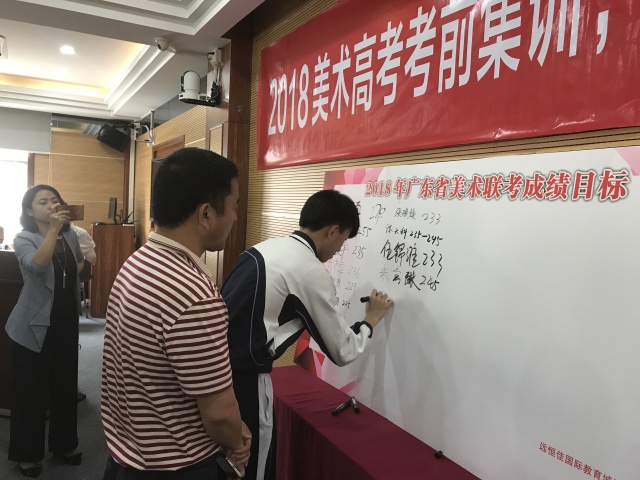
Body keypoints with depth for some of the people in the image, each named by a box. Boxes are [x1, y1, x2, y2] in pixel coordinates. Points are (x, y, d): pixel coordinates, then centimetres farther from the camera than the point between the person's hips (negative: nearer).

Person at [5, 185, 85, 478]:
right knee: (31, 390, 5)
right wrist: (53, 229, -38)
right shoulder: (24, 239, -10)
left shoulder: (71, 236, 5)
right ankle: (26, 453, 23)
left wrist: (78, 269, 8)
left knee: (65, 385, 14)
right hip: (34, 325, -4)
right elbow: (37, 266, -32)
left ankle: (64, 444, 31)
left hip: (66, 322, 5)